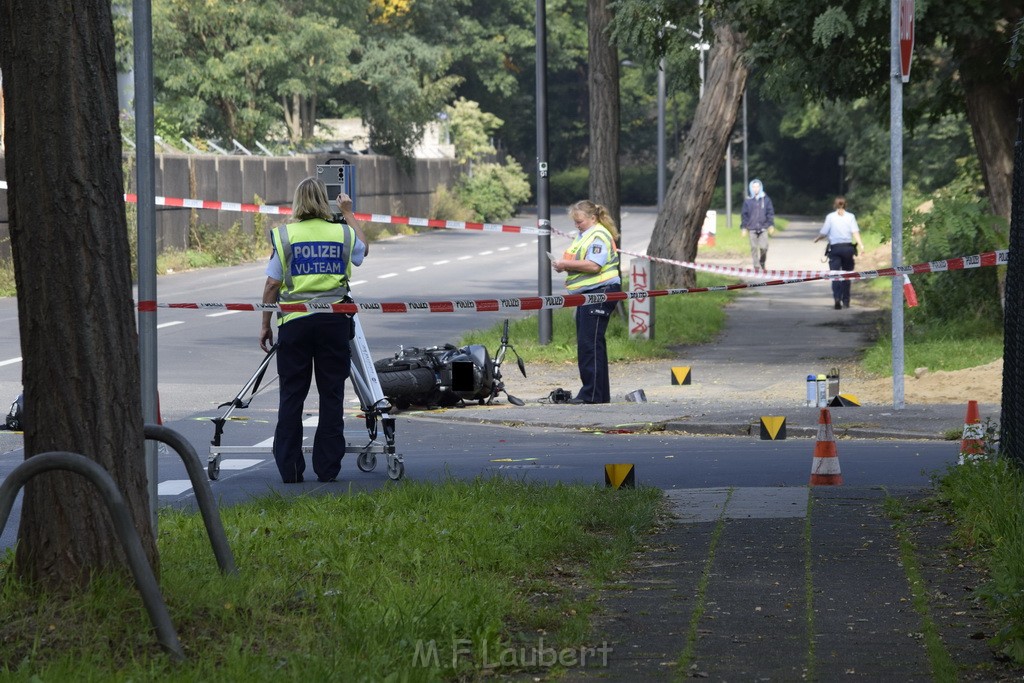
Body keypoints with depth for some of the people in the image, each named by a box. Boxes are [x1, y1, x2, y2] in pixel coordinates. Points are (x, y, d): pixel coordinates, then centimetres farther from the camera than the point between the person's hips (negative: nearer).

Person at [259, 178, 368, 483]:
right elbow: (363, 249, 28)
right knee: (331, 395, 6)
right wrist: (348, 213, 37)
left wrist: (265, 325, 8)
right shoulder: (343, 234, 4)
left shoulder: (285, 235, -1)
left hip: (295, 321, -1)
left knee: (291, 396, 4)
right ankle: (328, 467, 6)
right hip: (335, 320, 1)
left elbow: (272, 284, -1)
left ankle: (289, 468, 3)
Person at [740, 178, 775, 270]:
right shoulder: (748, 201, 5)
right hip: (752, 228, 1)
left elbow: (770, 213, 7)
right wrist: (743, 227, 3)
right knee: (754, 248, 0)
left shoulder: (766, 199, 5)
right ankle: (756, 265, 10)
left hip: (763, 228, -1)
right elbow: (744, 215, 8)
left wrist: (771, 225, 0)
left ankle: (762, 261, 18)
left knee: (763, 247, -9)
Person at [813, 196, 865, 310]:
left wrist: (817, 239, 20)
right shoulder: (850, 217, 4)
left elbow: (823, 233, 1)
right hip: (848, 247, 2)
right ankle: (845, 301, 16)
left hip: (835, 248, -2)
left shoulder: (830, 217, 2)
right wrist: (860, 245, -14)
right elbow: (855, 232, -7)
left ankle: (837, 297, -28)